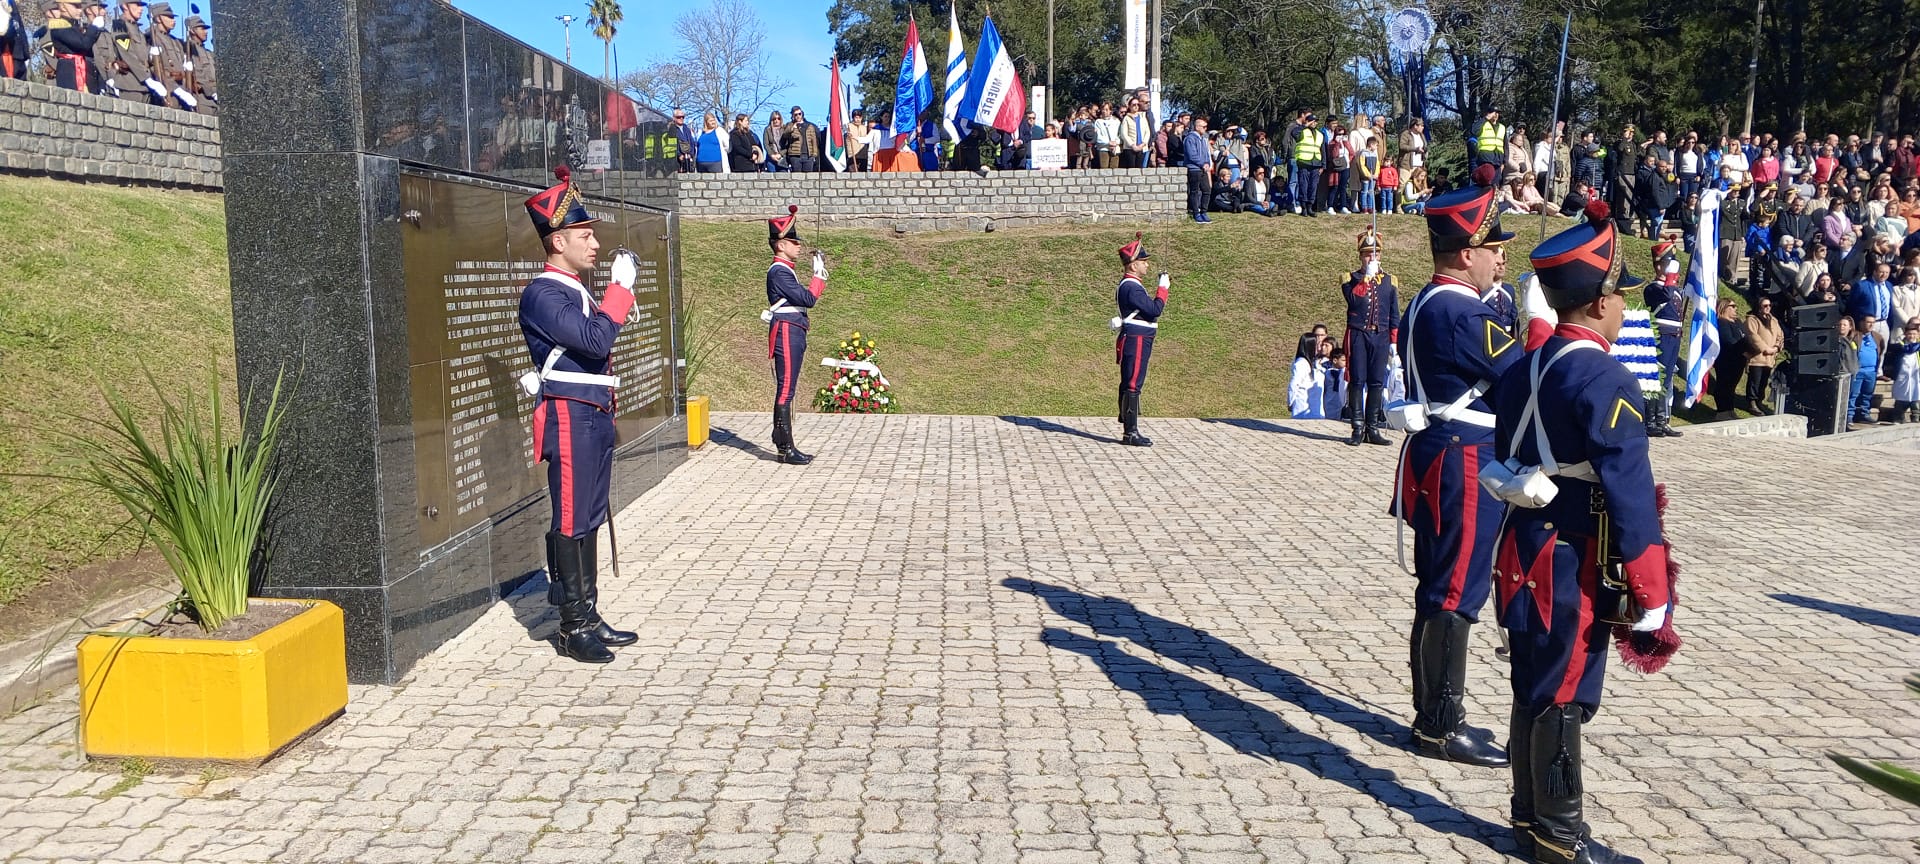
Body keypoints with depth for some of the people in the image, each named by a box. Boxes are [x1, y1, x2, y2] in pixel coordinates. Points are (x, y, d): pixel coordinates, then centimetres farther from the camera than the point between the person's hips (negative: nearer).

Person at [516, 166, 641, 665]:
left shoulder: (577, 292, 16)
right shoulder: (543, 294, -13)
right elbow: (596, 341, -24)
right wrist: (621, 287, -17)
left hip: (595, 418, 9)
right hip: (570, 419, -9)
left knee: (590, 521, 13)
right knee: (571, 524, -3)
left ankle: (589, 617, 21)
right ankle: (573, 629, 5)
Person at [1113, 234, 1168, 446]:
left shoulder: (1128, 285, 17)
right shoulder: (1132, 287, -17)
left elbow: (1147, 311, 24)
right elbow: (1155, 310, -20)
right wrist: (1162, 288, -10)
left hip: (1133, 342, 11)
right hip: (1136, 341, -11)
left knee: (1129, 385, 13)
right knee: (1133, 386, -8)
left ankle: (1129, 430, 19)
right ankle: (1131, 433, -7)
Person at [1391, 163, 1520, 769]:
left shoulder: (1426, 305, 13)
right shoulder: (1459, 314, -19)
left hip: (1439, 458, 10)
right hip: (1462, 466, -10)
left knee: (1440, 591, 15)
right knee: (1454, 595, -3)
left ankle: (1433, 713, 25)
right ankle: (1441, 727, 5)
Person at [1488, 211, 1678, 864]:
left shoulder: (1521, 370, 8)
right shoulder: (1606, 382, -18)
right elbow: (1630, 499, -20)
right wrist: (1651, 600, -15)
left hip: (1527, 553, 8)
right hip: (1579, 569, -8)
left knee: (1533, 689, 16)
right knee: (1564, 699, 2)